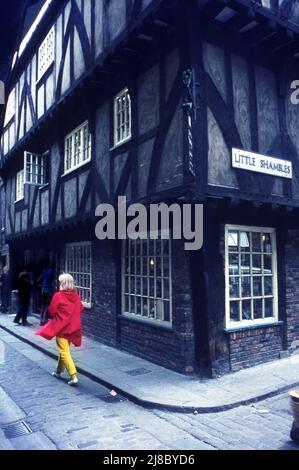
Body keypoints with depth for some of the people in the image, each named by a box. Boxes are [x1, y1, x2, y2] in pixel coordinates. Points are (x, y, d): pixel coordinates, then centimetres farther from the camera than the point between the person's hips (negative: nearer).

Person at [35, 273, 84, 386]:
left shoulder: (58, 296, -15)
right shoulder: (76, 296, 0)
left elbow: (51, 311, -9)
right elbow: (81, 309, 10)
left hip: (61, 328, -6)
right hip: (73, 327, 6)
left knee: (64, 353, -1)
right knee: (64, 350, 23)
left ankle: (73, 376, -8)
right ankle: (58, 371, 39)